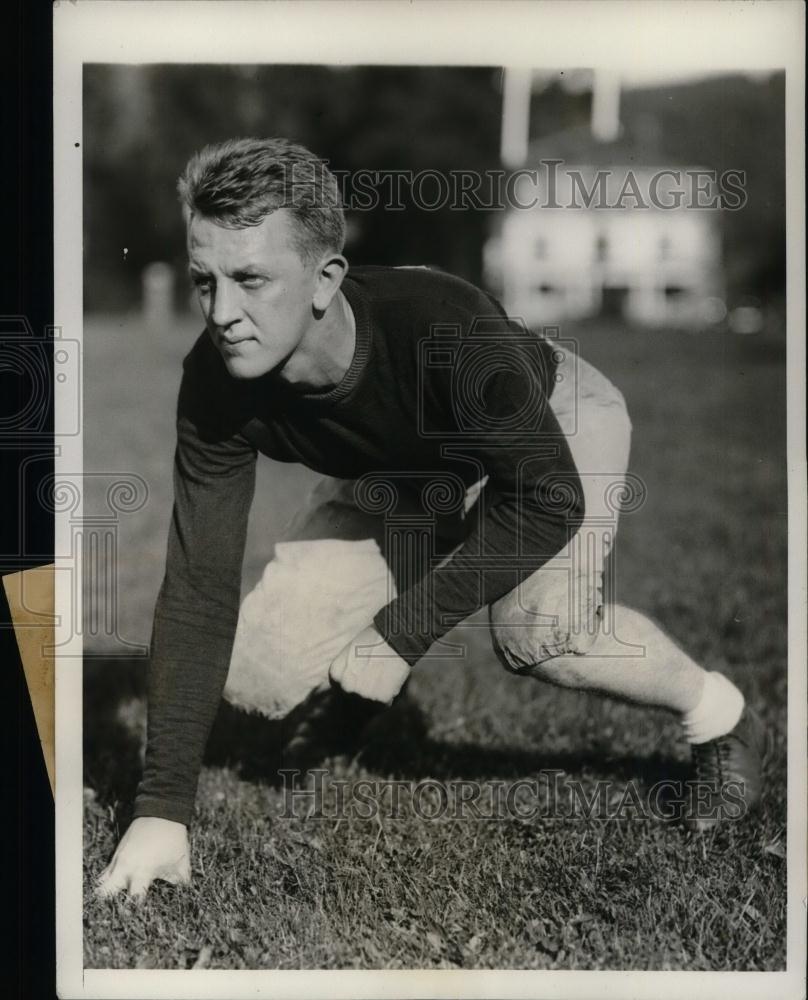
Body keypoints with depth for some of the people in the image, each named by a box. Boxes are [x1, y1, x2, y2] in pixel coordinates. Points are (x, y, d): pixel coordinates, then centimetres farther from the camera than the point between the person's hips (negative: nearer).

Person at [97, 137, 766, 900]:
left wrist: (399, 633, -35)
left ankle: (716, 719, -3)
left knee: (535, 629, -33)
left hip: (553, 419, -4)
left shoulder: (442, 326, -42)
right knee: (256, 672, -10)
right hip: (404, 470, 4)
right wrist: (162, 807, -31)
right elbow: (198, 588, -27)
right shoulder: (218, 383, -30)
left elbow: (548, 498, -33)